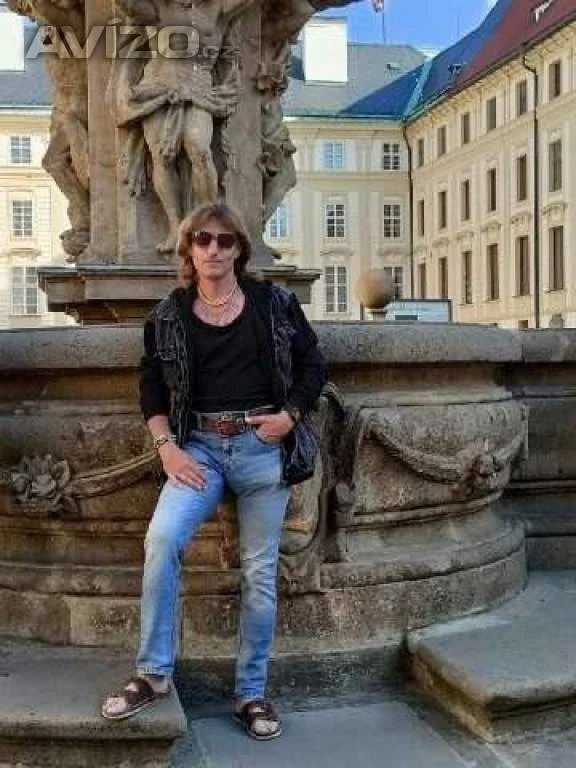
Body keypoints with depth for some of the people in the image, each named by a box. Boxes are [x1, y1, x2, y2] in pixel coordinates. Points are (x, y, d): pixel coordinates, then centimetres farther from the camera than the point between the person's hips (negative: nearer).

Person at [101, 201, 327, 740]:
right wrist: (166, 447, -5)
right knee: (162, 538, -24)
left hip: (262, 447, 0)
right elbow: (151, 387, 8)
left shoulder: (274, 304, 5)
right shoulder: (169, 315, 6)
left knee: (259, 571, 5)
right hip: (200, 447, 0)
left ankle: (251, 693, 20)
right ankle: (153, 673, -7)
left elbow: (313, 366, 9)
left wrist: (290, 416, -5)